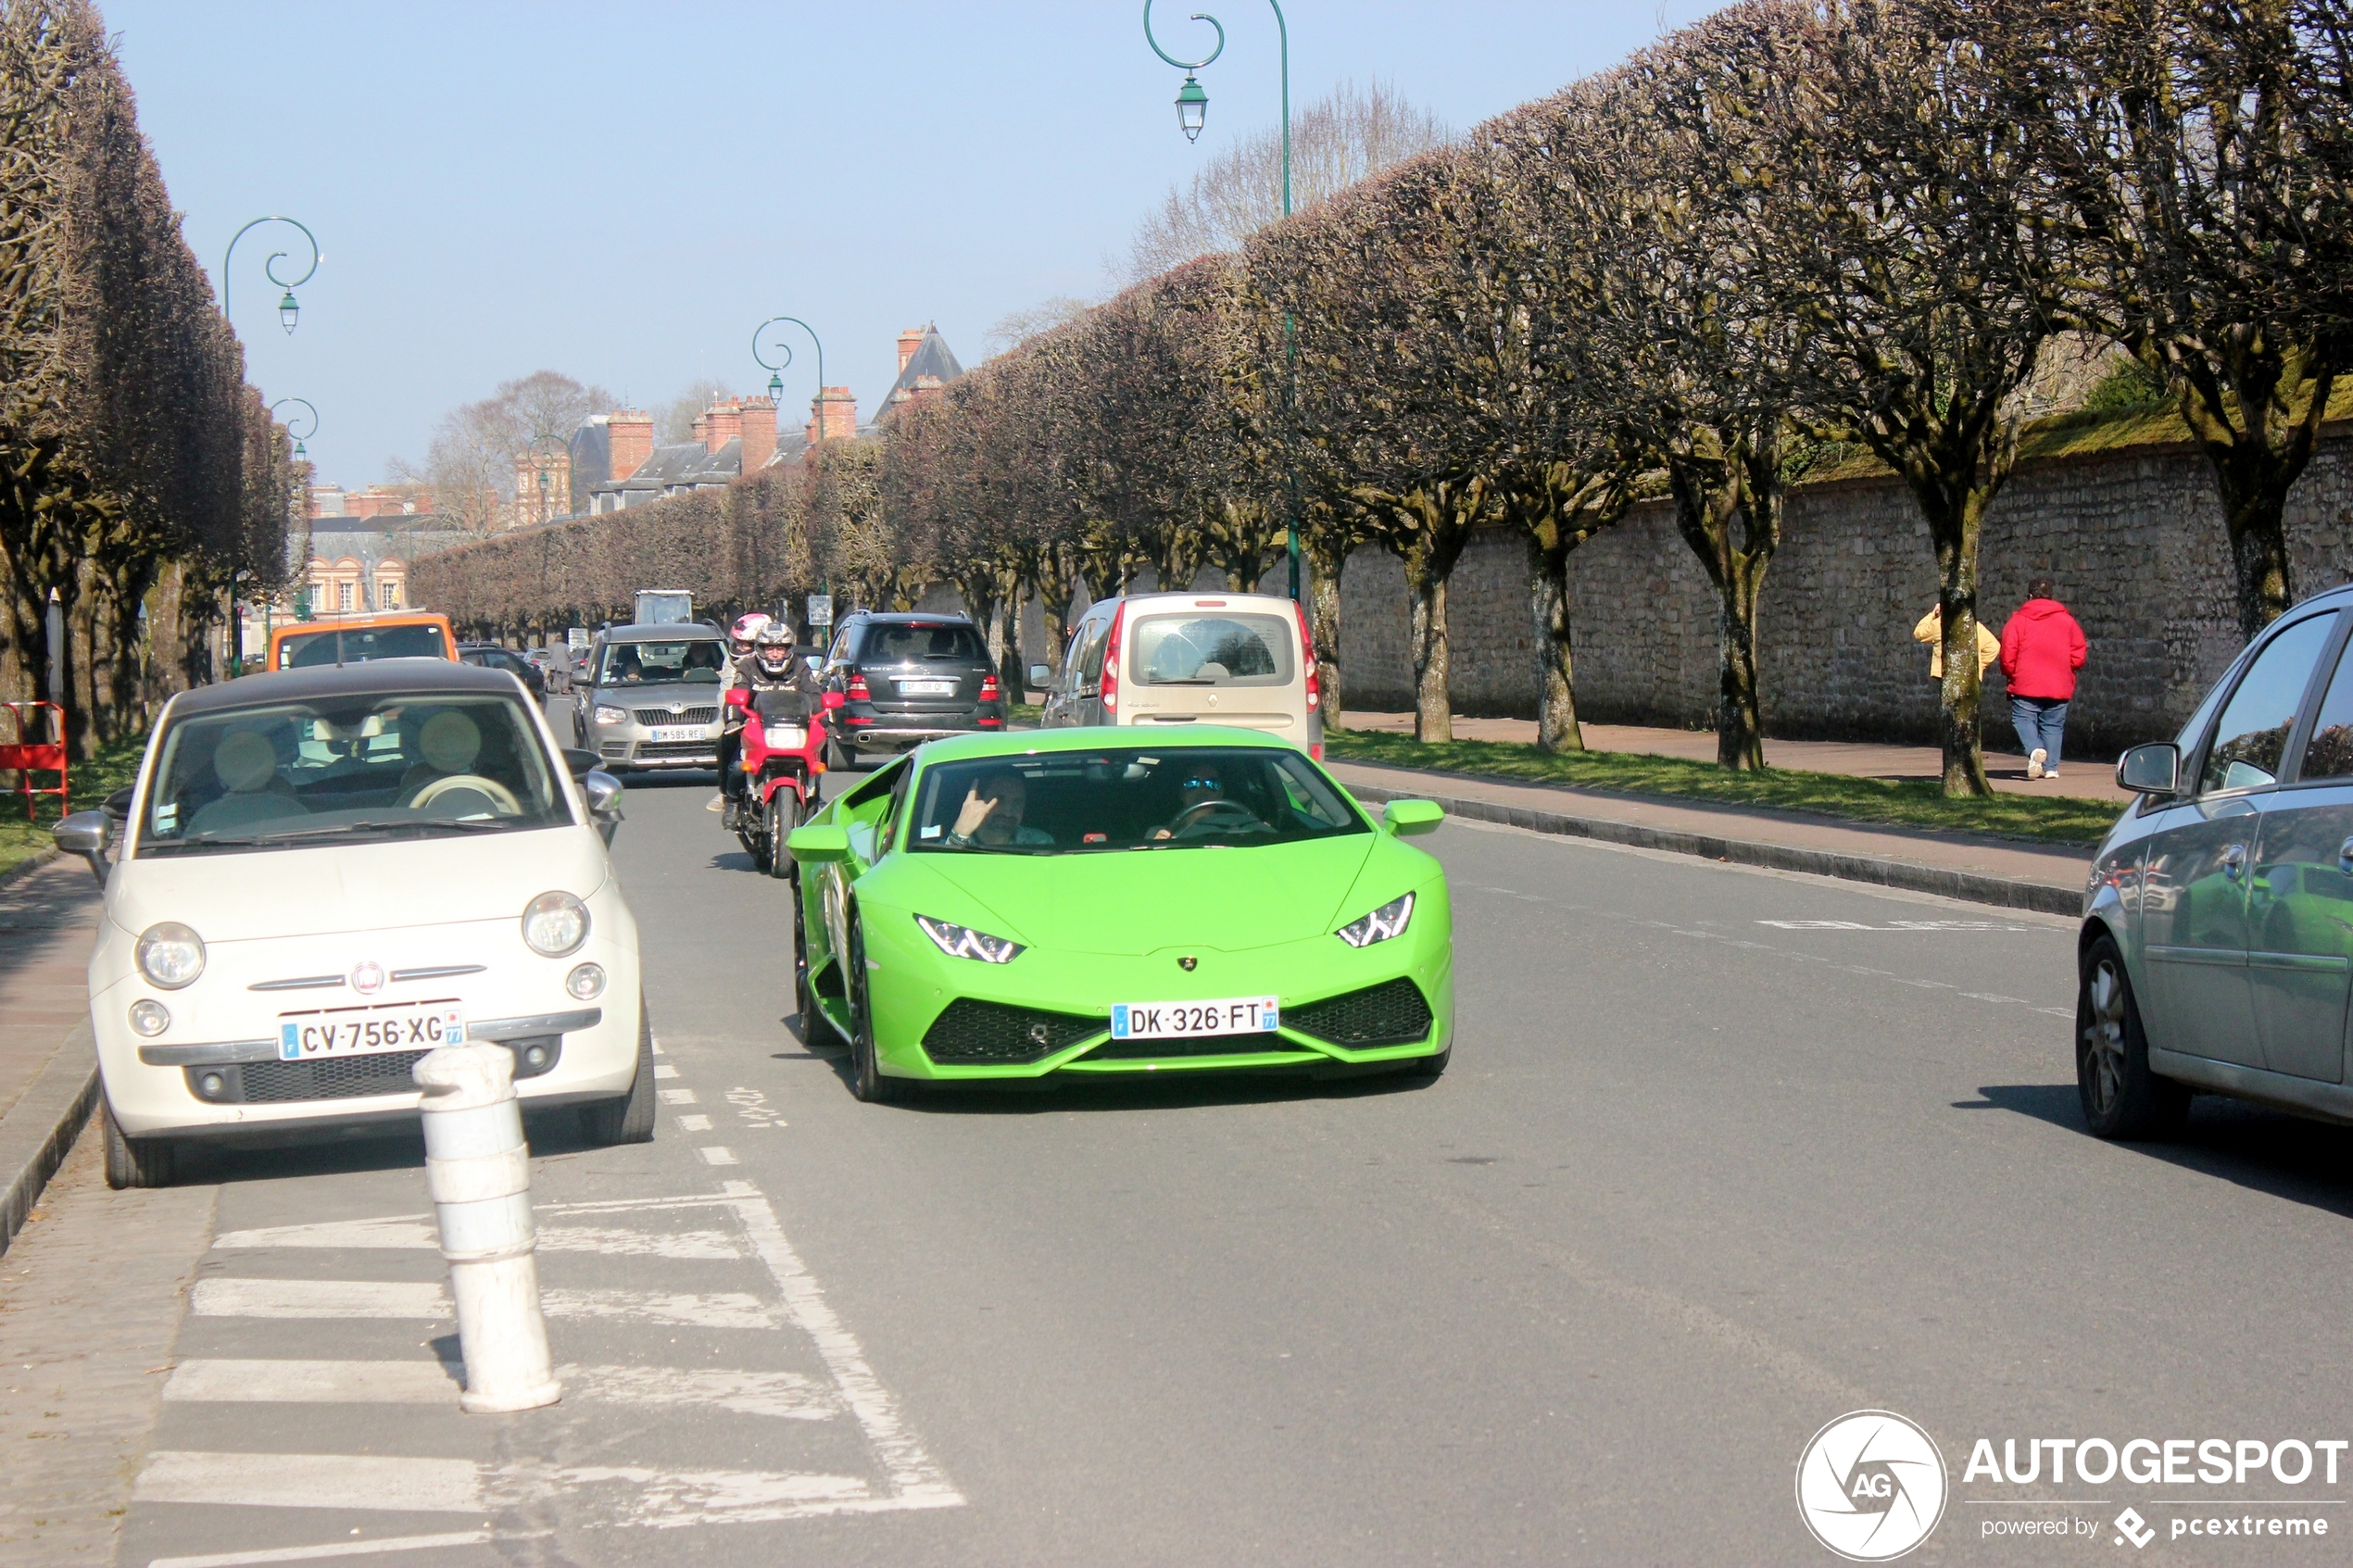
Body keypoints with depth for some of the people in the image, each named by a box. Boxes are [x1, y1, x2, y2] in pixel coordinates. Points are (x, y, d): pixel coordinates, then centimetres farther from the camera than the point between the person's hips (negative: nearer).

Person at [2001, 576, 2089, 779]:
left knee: (2024, 719, 1)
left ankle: (2034, 749, -26)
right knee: (2053, 725, 11)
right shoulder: (2067, 620, 6)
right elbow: (2078, 657, 4)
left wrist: (2010, 675, 16)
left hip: (2026, 686, -3)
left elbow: (2008, 657, -4)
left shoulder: (2018, 620, -2)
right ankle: (2051, 767, 6)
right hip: (2059, 686, 3)